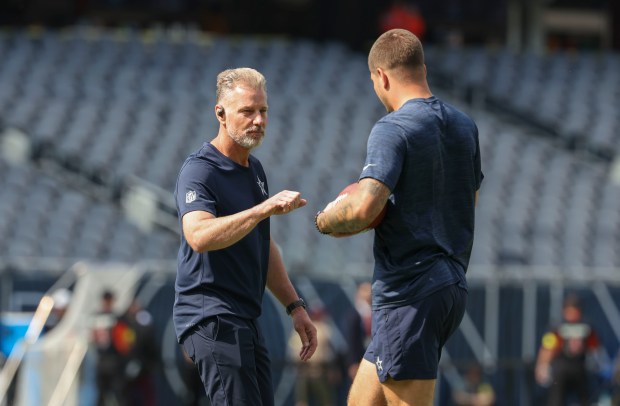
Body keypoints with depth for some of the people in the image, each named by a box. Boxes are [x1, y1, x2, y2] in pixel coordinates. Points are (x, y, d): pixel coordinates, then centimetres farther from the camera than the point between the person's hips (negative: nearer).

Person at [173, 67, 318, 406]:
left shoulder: (254, 169, 16)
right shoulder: (199, 171, -14)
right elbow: (199, 236, -34)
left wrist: (295, 306, 22)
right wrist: (265, 208, -40)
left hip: (245, 320, 9)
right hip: (211, 318, -9)